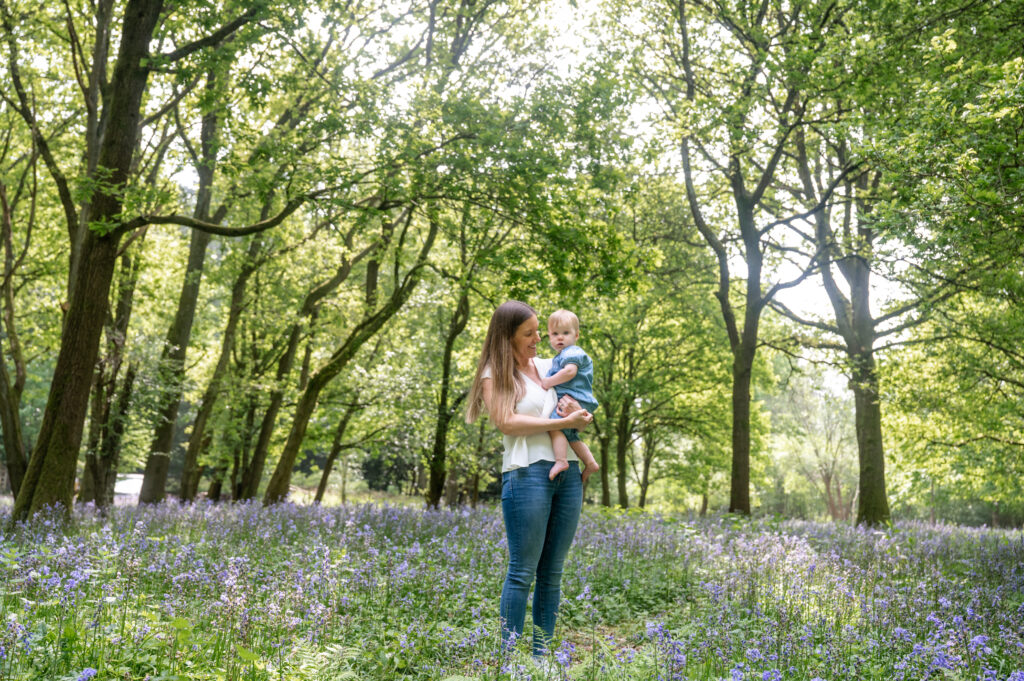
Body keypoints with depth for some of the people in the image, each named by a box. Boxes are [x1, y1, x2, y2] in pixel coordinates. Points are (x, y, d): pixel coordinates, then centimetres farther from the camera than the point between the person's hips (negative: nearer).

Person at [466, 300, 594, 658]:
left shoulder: (549, 366, 18)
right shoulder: (495, 374, 2)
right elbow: (507, 422, -11)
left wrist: (576, 410, 1)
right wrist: (564, 422, -13)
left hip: (568, 472, 6)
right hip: (527, 471, -5)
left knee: (552, 572, 8)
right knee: (522, 571, -4)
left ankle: (542, 652, 16)